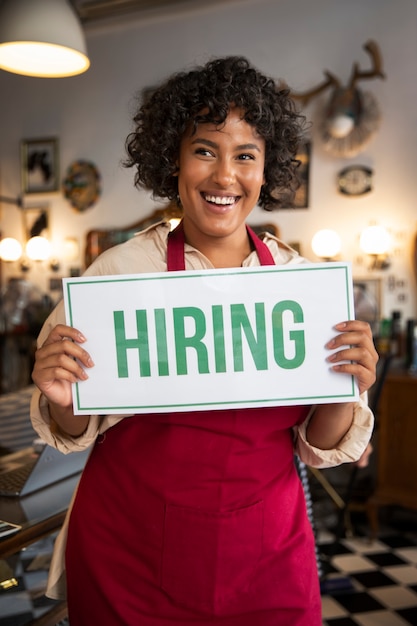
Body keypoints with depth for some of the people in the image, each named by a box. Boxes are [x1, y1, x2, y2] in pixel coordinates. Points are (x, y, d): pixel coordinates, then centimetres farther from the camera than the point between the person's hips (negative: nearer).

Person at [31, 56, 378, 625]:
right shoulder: (119, 271, -11)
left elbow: (317, 446, 1)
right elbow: (78, 432, -2)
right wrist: (62, 402, -23)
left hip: (267, 558, 2)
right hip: (128, 558, -1)